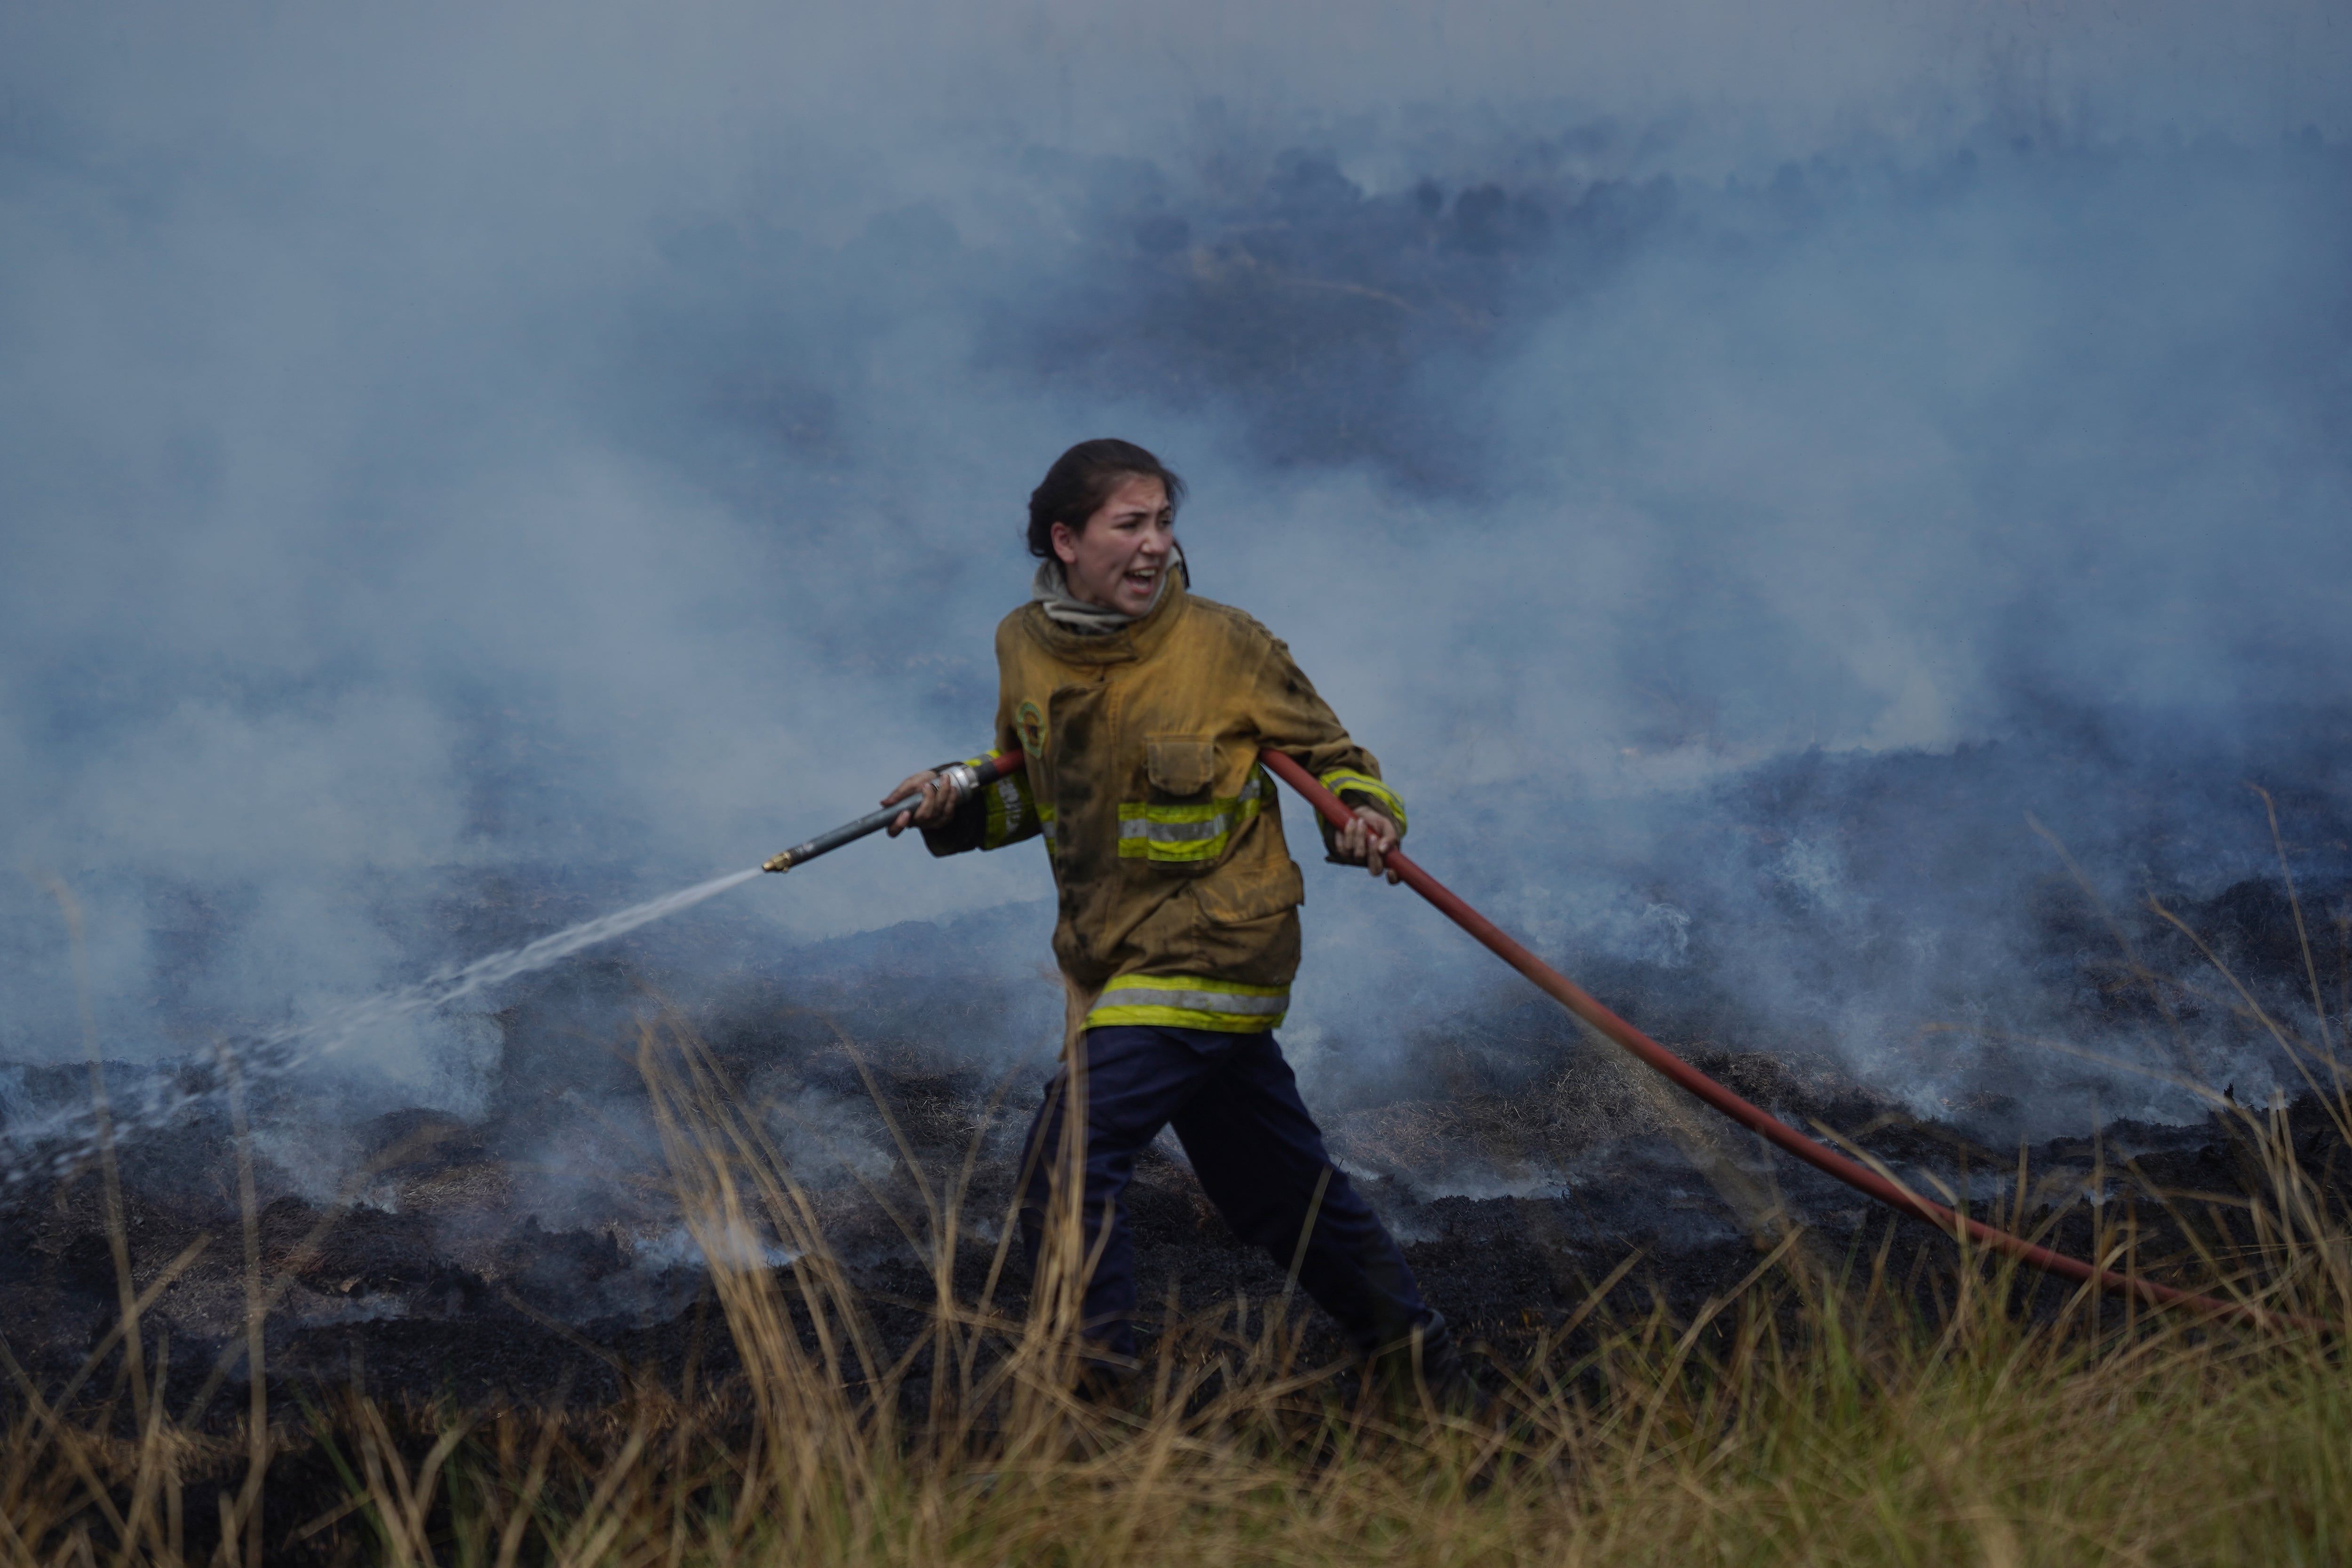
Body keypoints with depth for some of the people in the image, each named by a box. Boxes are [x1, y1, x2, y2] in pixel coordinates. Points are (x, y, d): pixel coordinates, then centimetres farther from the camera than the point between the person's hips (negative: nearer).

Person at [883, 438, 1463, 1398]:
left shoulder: (1223, 645, -10)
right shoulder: (1026, 648, 4)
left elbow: (1327, 753, 2)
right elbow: (1027, 789, 19)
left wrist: (1364, 814, -18)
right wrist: (955, 806, 0)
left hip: (1208, 950, -6)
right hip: (1115, 959, 6)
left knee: (1068, 1167, -18)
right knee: (1281, 1185, 17)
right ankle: (1418, 1367, 32)